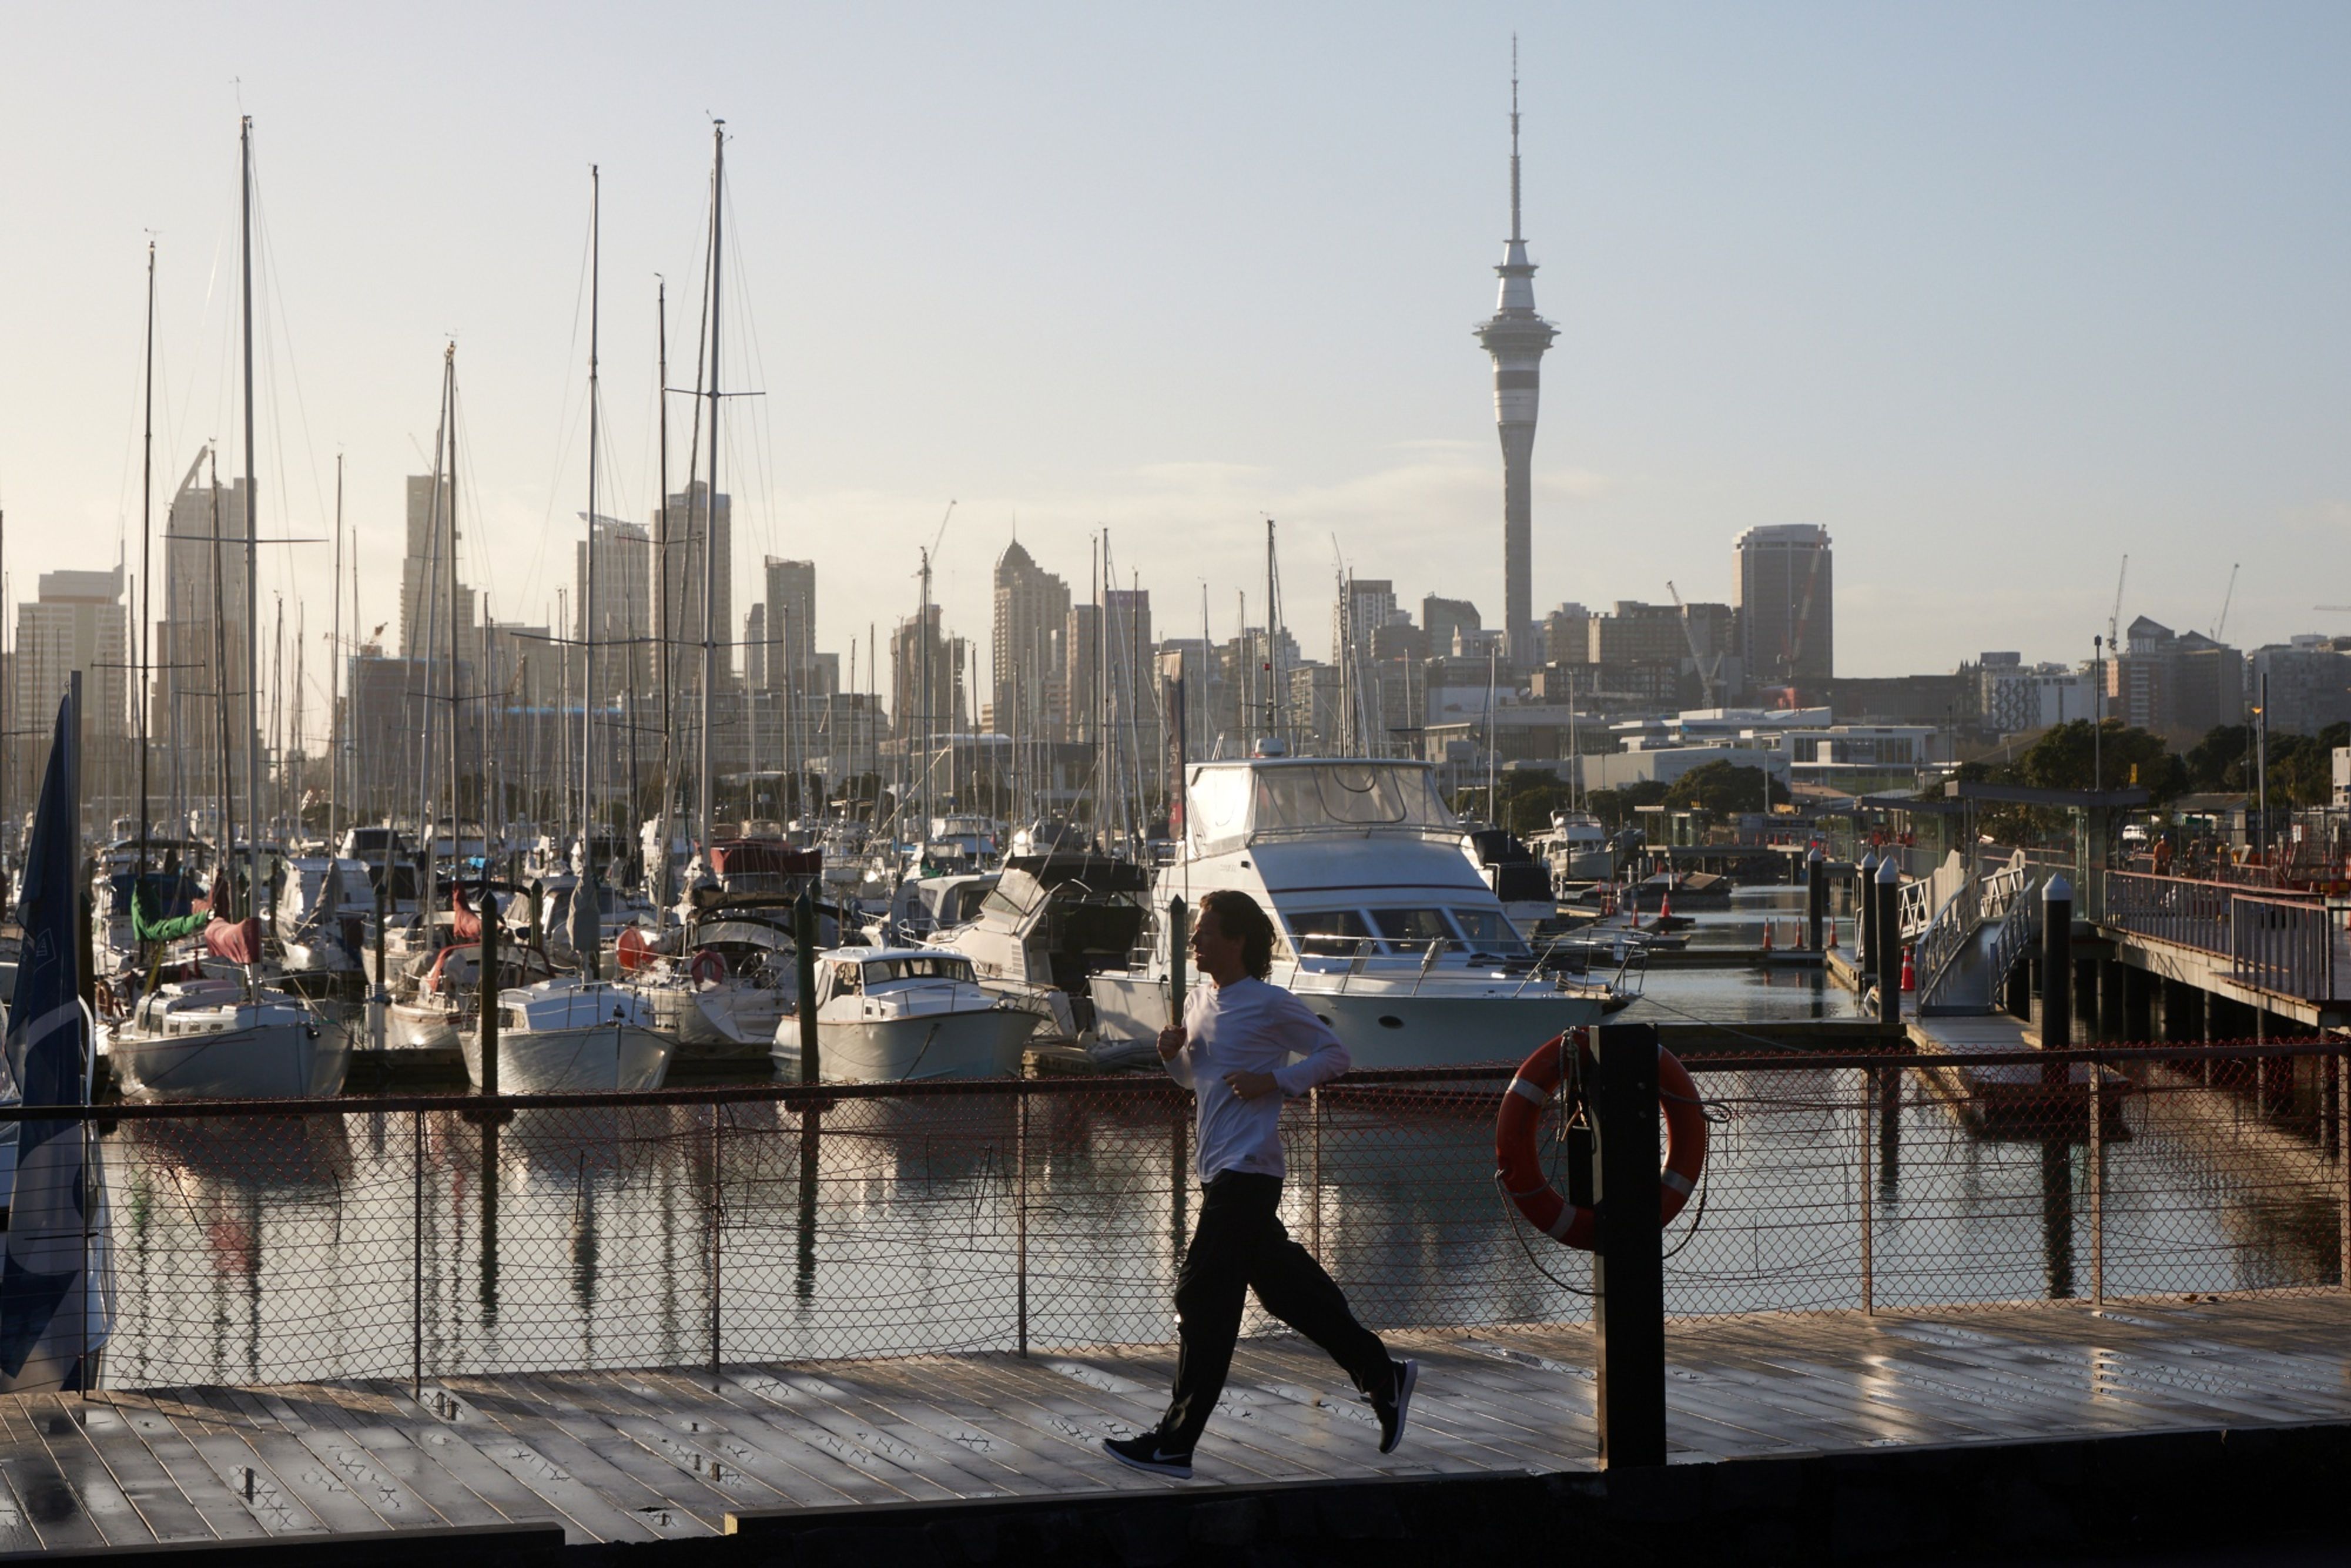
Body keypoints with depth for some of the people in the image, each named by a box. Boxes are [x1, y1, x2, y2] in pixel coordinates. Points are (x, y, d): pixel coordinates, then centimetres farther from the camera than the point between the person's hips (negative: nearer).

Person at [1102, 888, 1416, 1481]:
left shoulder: (1271, 1004, -10)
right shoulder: (1198, 1001, 13)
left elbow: (1334, 1054, -3)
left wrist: (1275, 1083, -15)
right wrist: (1173, 1054, 3)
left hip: (1247, 1170, -9)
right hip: (1218, 1166, 9)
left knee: (1203, 1298, -9)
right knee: (1286, 1286, 15)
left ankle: (1175, 1443, -5)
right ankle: (1382, 1375, 28)